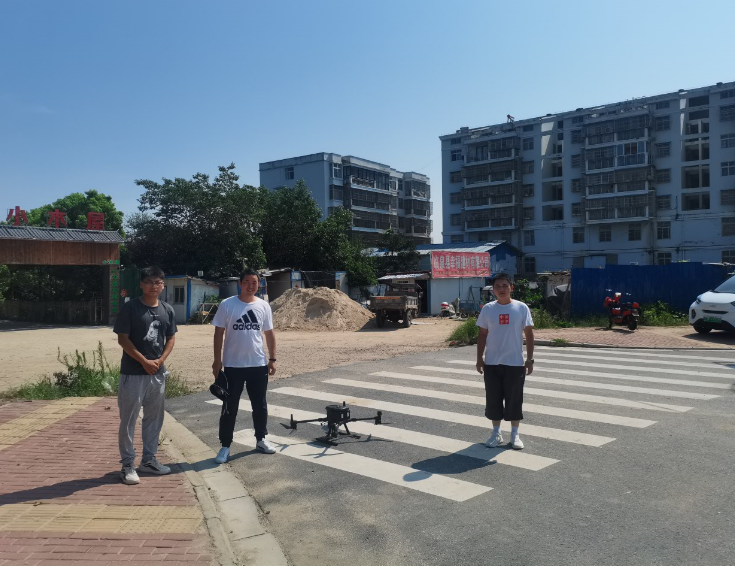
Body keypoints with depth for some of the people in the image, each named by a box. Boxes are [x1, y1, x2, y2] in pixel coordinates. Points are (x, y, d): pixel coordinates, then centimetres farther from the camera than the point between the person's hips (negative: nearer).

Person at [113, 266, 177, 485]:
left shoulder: (167, 310, 6)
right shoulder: (130, 307, -8)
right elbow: (122, 339, -10)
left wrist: (160, 360, -6)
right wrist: (144, 361, -14)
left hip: (158, 373, 5)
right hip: (133, 373, -5)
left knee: (154, 418, 13)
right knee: (128, 419, 1)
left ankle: (149, 460, 26)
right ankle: (127, 464, 12)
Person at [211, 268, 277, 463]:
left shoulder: (264, 306, 3)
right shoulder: (227, 305, -7)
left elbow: (269, 333, 9)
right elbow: (219, 333, -3)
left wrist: (272, 359, 6)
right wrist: (217, 360, -6)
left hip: (259, 364, 3)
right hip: (233, 365, -3)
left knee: (260, 405, 14)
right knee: (230, 408, 5)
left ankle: (261, 440, 31)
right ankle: (225, 446, 15)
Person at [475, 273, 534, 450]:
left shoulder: (521, 308, -2)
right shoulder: (488, 309, 1)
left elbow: (528, 334, 1)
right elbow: (482, 334, 7)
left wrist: (530, 359, -3)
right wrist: (479, 358, 3)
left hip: (515, 363, -1)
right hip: (492, 363, 1)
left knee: (514, 399, 5)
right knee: (493, 399, 7)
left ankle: (515, 434, 20)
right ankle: (496, 433, 22)